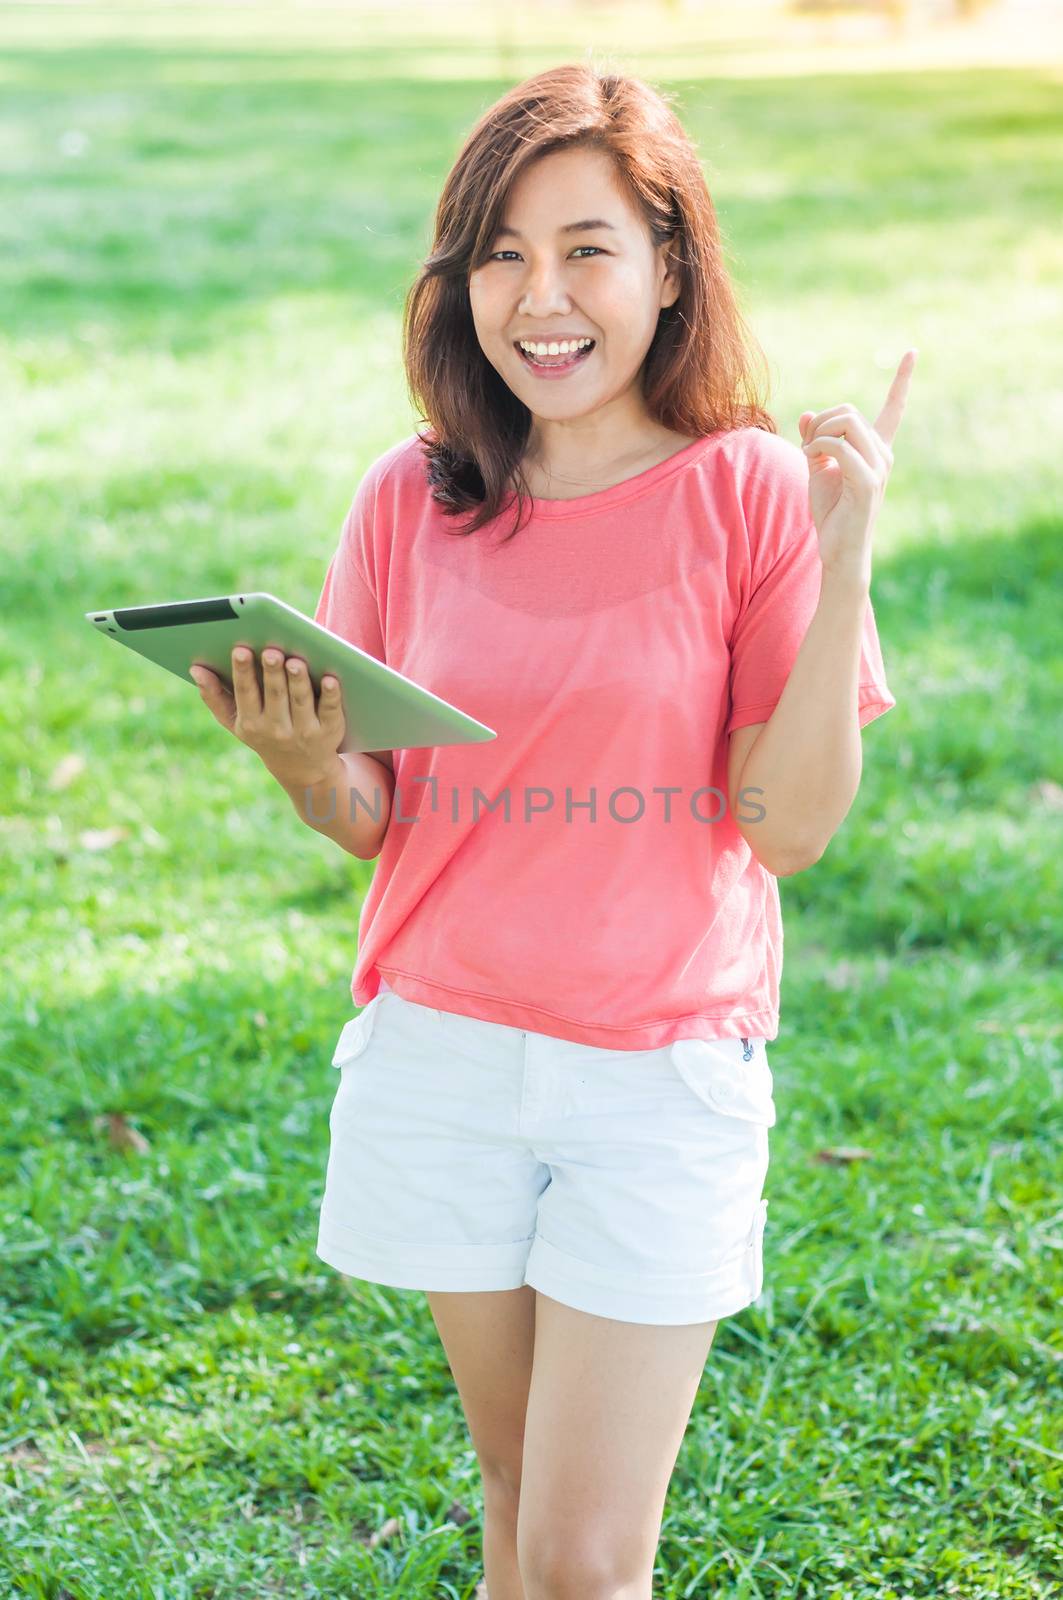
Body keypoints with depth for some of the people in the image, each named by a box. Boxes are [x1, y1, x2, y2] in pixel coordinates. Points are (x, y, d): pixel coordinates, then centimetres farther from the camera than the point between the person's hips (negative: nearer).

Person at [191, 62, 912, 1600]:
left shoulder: (749, 492, -8)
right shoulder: (415, 500, -1)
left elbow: (790, 826, -12)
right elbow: (369, 821, 4)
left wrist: (845, 555, -21)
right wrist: (304, 757, -18)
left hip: (662, 1076, -3)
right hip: (443, 1056, 3)